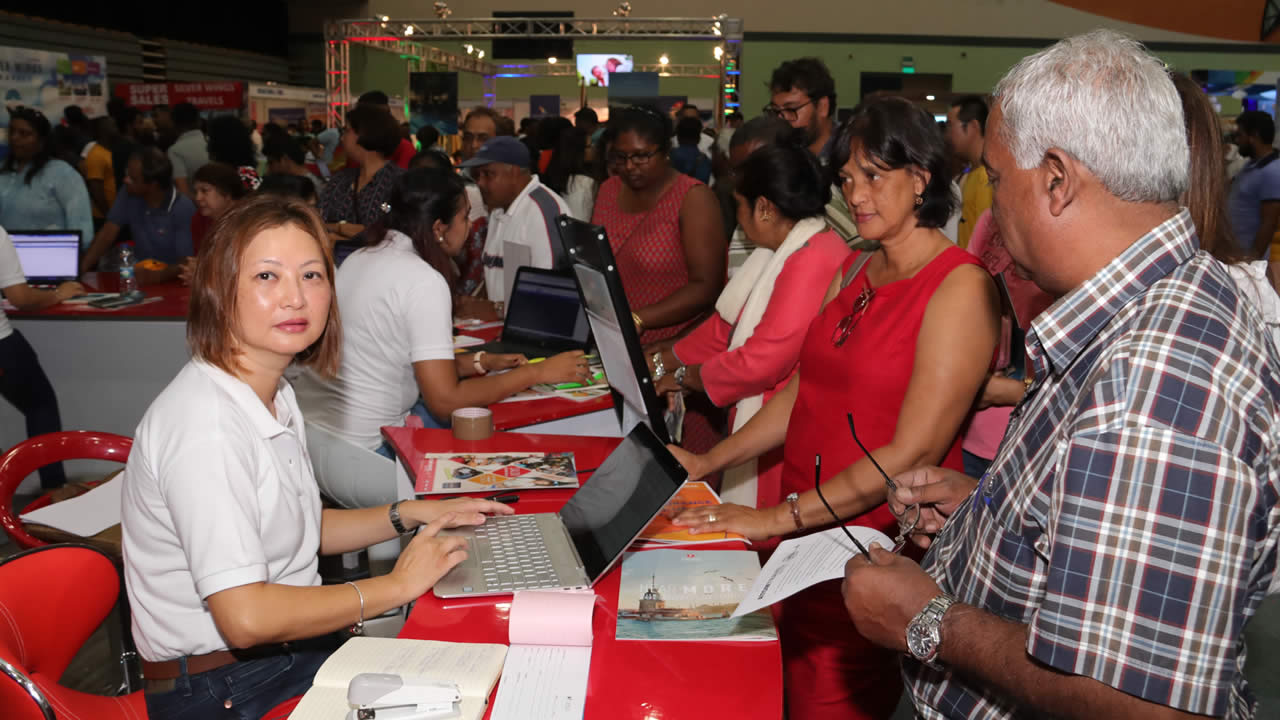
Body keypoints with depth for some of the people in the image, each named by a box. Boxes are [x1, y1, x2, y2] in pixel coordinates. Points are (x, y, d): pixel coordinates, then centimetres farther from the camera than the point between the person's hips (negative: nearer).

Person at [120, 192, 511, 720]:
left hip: (292, 651, 8)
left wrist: (409, 514, 8)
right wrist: (397, 586, -19)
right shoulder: (205, 424, -24)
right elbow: (245, 617, -28)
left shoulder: (274, 395, 7)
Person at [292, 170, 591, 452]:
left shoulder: (362, 257, 8)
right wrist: (538, 372, -12)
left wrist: (482, 362, 8)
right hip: (360, 449, -8)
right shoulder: (423, 281, -19)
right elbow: (446, 400, -19)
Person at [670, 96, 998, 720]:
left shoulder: (961, 288, -14)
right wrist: (707, 463, 9)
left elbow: (912, 453, -19)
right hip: (807, 536, 7)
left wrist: (782, 517, -20)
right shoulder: (853, 271, 11)